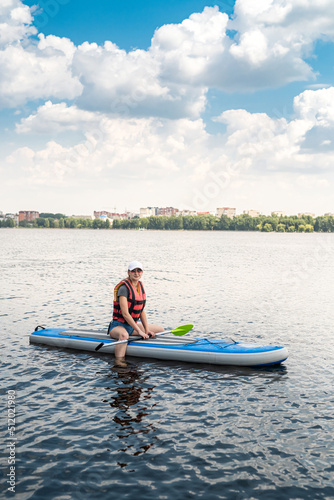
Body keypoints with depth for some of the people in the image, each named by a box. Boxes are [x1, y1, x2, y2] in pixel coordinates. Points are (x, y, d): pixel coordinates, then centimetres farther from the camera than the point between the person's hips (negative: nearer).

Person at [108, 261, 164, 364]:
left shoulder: (140, 286, 8)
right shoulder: (124, 288, -19)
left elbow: (141, 310, 11)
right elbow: (125, 313, -25)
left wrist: (146, 329, 3)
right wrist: (139, 331, -27)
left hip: (132, 326, 9)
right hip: (118, 325, -9)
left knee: (161, 330, 12)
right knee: (124, 335, -44)